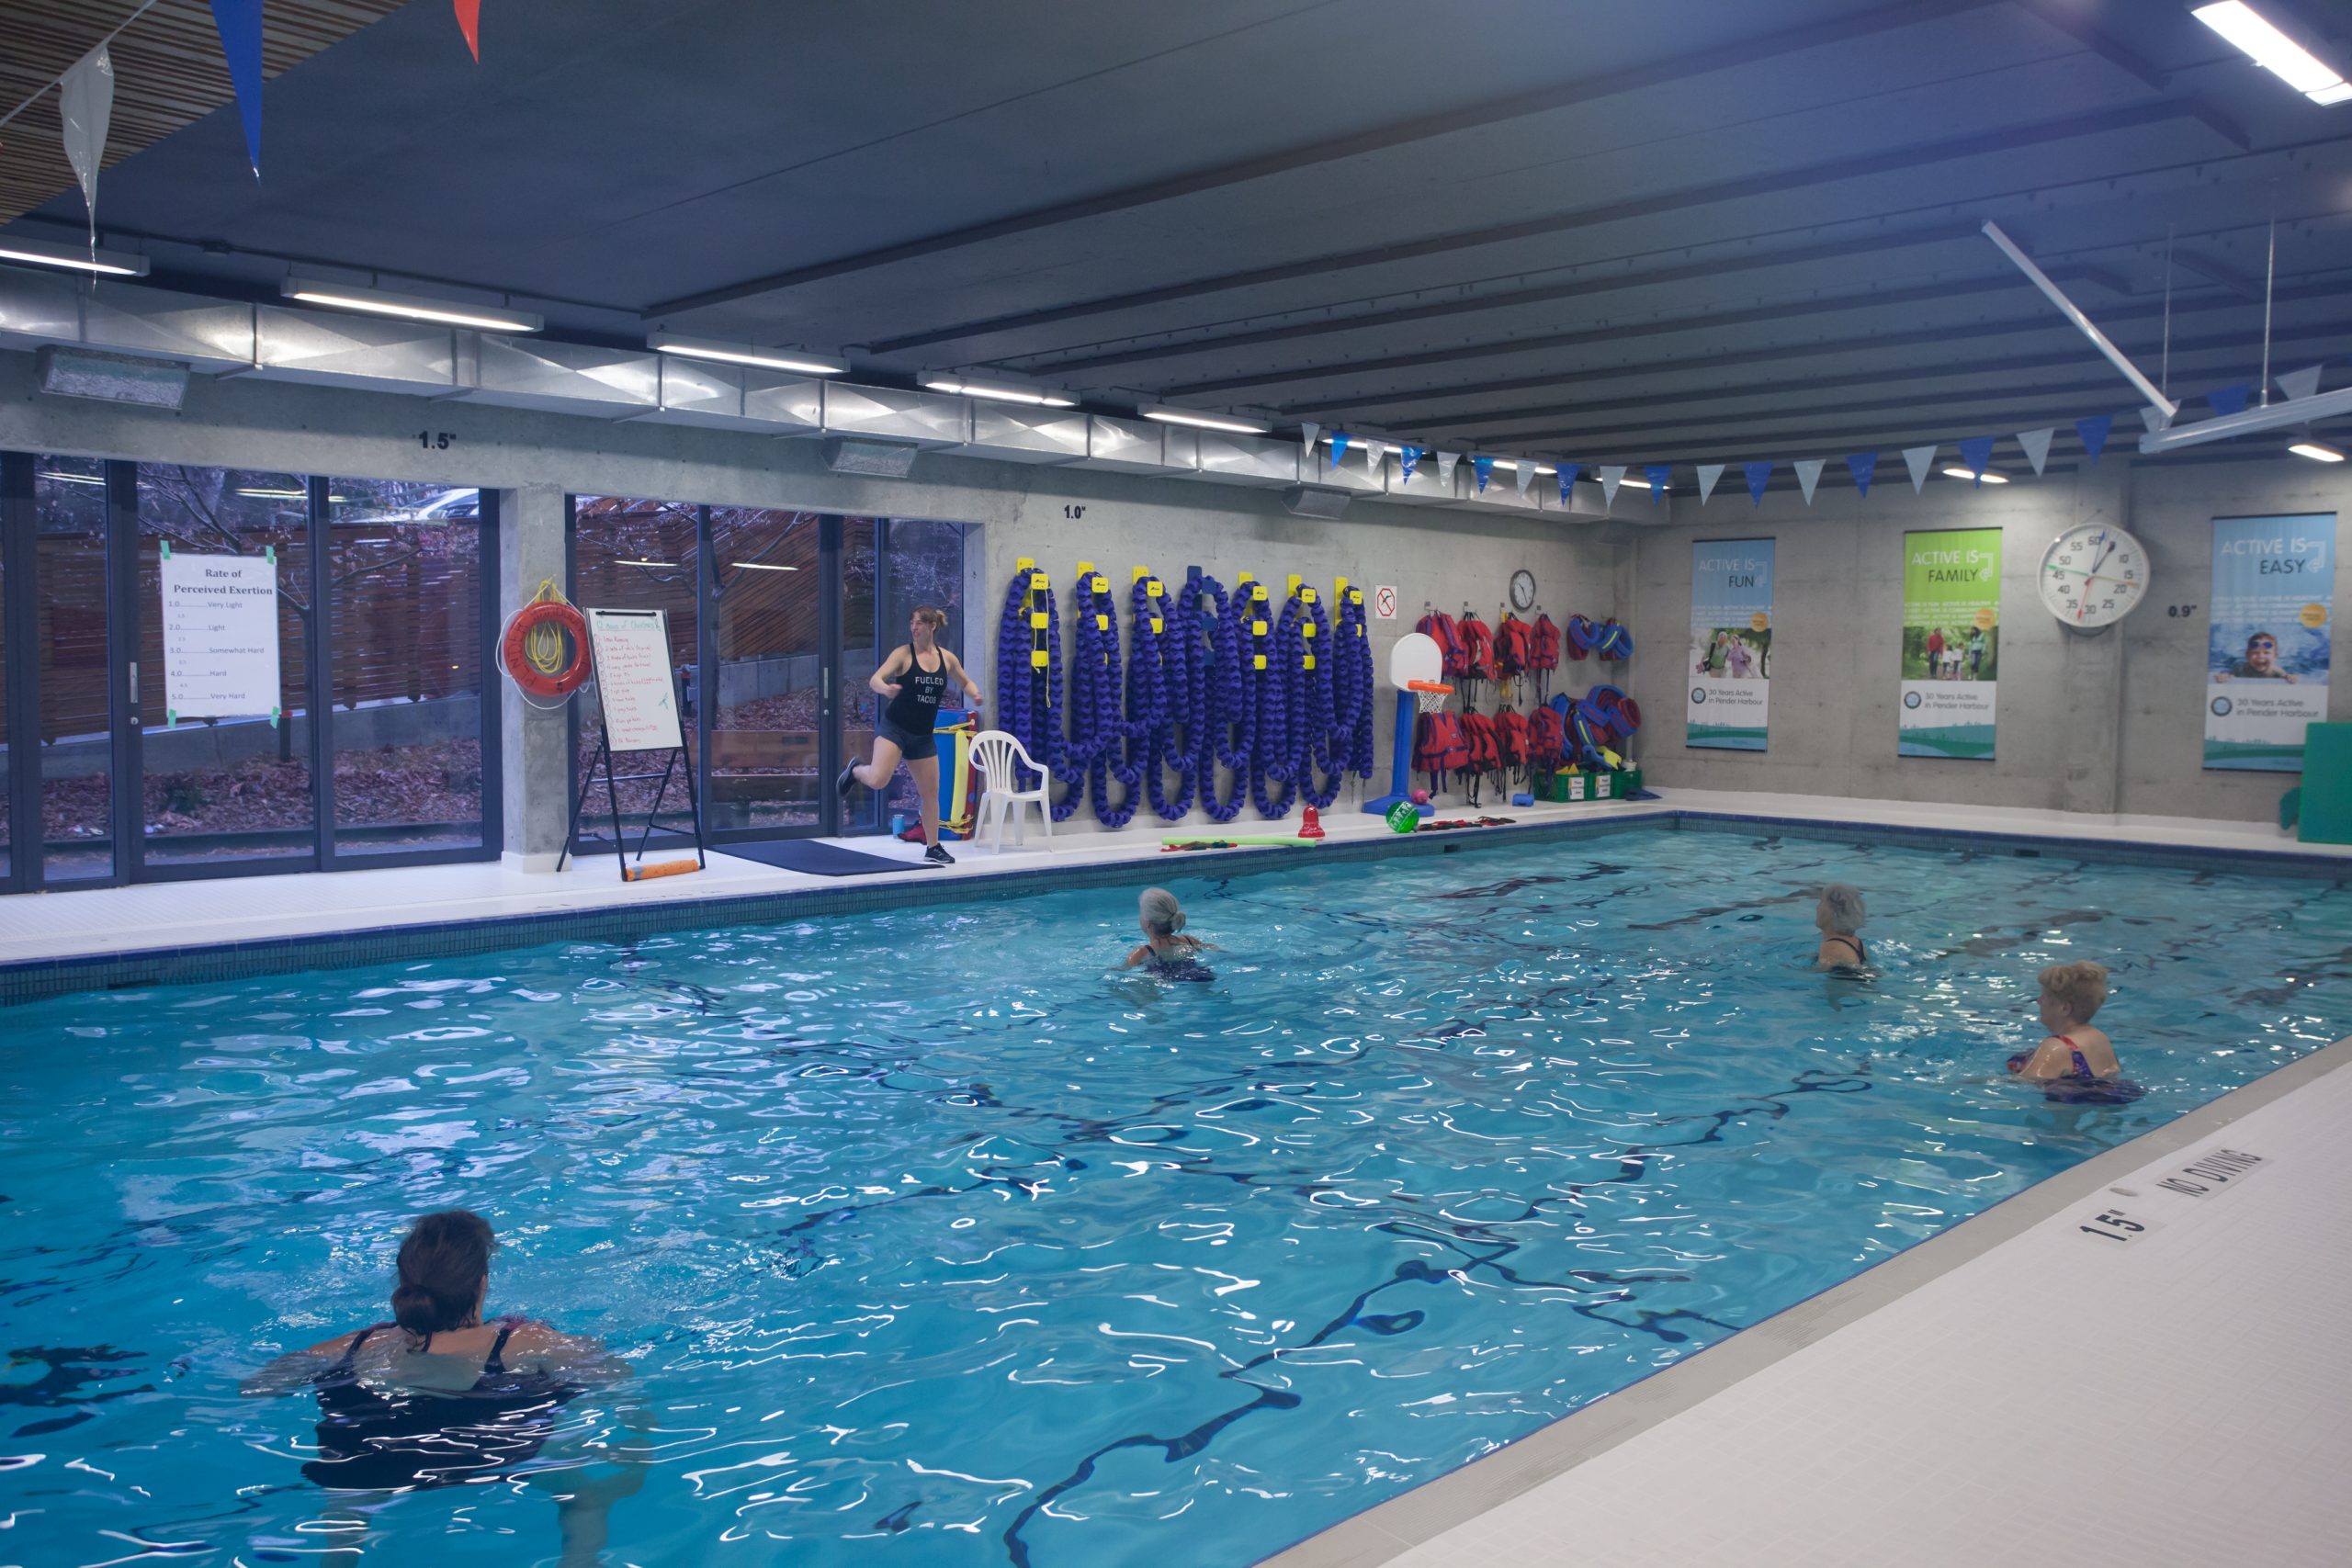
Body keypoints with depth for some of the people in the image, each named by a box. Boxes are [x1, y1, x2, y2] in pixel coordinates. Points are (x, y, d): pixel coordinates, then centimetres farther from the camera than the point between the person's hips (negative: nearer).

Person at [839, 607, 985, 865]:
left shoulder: (947, 658, 4)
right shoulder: (903, 653, -9)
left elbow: (966, 682, 19)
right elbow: (875, 679, -18)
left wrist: (975, 695, -4)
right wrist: (885, 689, -41)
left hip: (923, 735, 4)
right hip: (894, 727, -4)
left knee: (931, 792, 10)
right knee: (878, 780, -25)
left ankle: (933, 847, 24)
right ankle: (856, 770, 10)